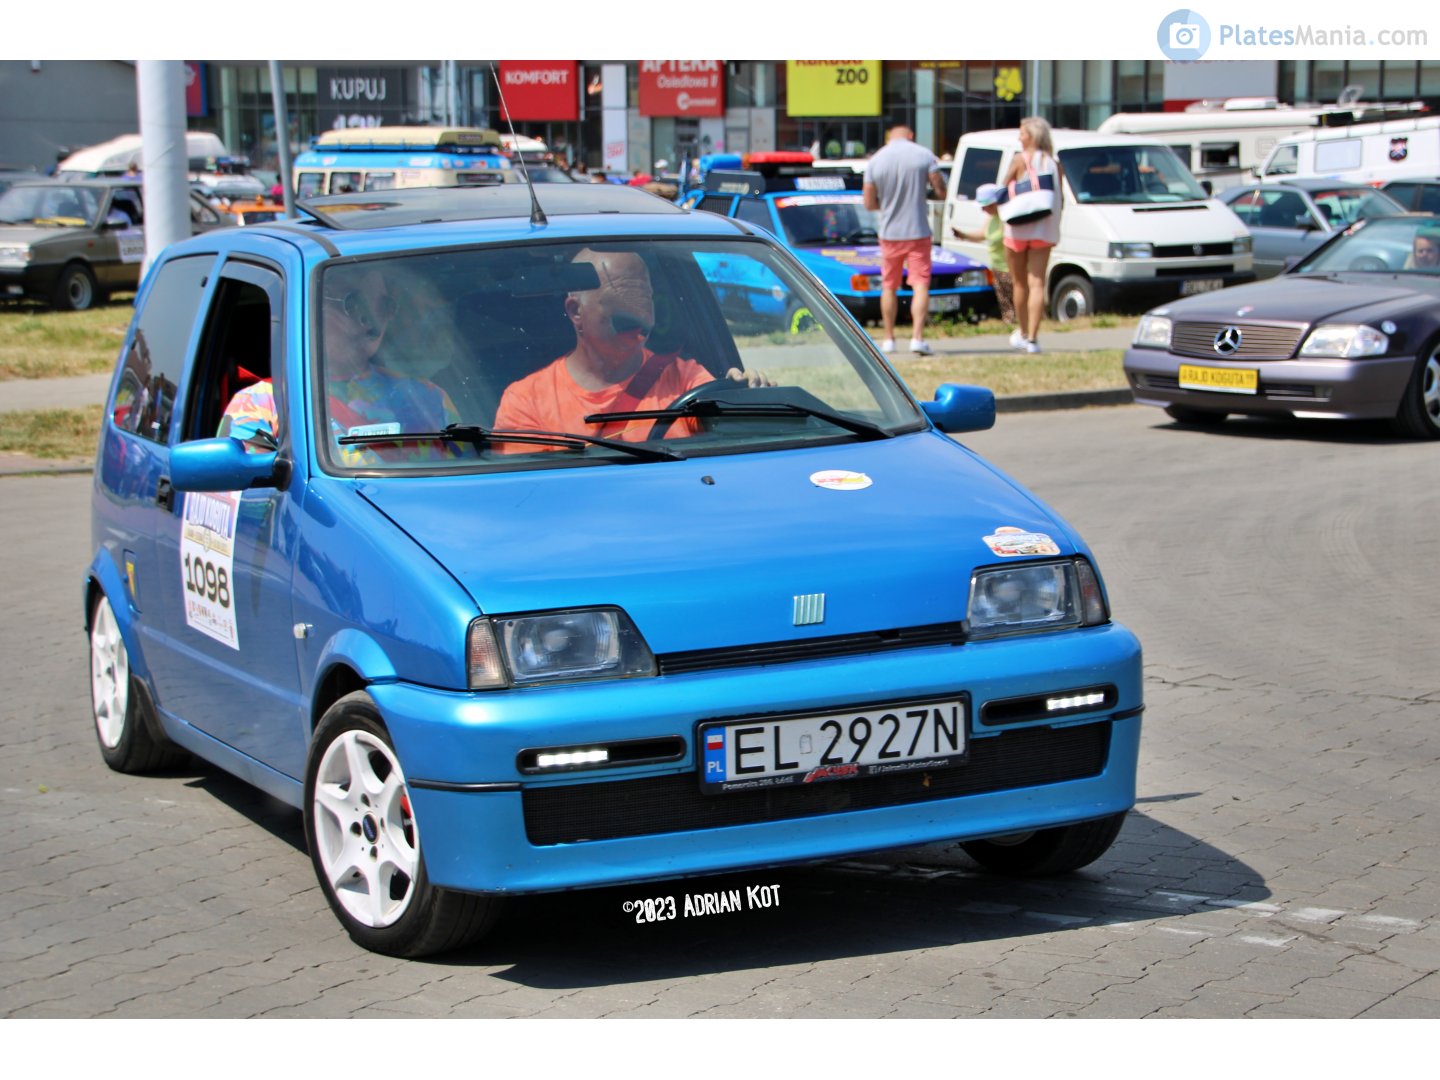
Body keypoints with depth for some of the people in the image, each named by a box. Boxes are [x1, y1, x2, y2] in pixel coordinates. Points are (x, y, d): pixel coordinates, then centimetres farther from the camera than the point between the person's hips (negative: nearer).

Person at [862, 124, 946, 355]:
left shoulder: (875, 161, -2)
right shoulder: (924, 155, -6)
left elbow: (869, 203, 0)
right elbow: (940, 191, -6)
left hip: (889, 234, 2)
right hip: (918, 232, -2)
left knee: (889, 287, 14)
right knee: (920, 285, -2)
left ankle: (889, 339, 18)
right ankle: (917, 337, -16)